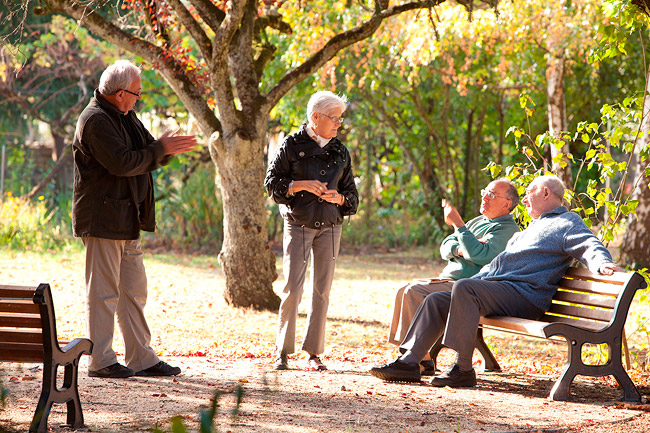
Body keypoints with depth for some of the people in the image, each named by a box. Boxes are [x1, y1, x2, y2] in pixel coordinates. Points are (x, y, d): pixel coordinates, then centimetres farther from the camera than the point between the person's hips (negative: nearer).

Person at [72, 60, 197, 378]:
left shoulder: (125, 117, 16)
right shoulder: (96, 121, -15)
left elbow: (144, 158, 16)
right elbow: (123, 163, -23)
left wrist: (167, 150, -5)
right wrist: (160, 150, -12)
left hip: (127, 220, 10)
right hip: (103, 219, -10)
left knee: (134, 291, 11)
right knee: (103, 292, -5)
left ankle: (141, 358, 16)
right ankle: (100, 361, 1)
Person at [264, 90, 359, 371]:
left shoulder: (340, 151, 10)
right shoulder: (292, 145, -1)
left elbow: (352, 193, 13)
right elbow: (272, 182, -3)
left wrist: (338, 198, -8)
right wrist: (301, 185, -16)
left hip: (329, 228, 3)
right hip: (298, 226, -3)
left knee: (322, 291, 2)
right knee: (292, 289, -8)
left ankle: (313, 353, 7)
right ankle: (282, 351, 2)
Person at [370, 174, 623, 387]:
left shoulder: (567, 223, 2)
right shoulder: (533, 227, 34)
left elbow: (589, 245, -16)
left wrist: (602, 263, -38)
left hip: (525, 295, -10)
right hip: (496, 289, 10)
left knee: (464, 289, -33)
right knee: (436, 300, 4)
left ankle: (463, 370, -31)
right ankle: (408, 362, -2)